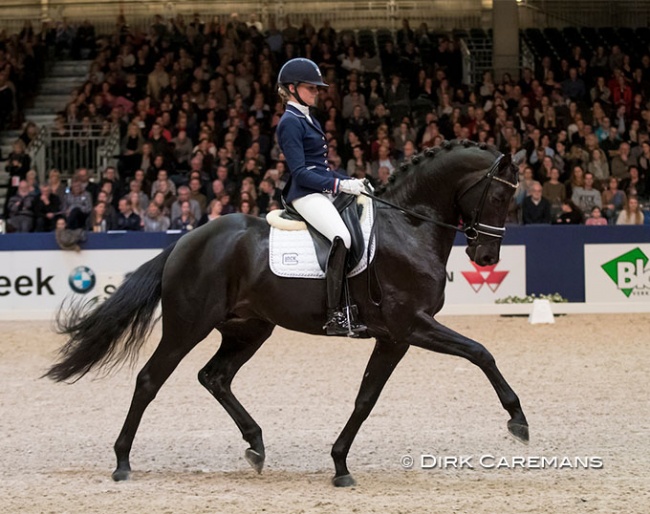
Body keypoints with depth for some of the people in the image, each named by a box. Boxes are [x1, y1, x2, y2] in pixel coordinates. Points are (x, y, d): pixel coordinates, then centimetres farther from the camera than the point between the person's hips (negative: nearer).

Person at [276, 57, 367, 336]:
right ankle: (335, 316, -36)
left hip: (324, 191, 11)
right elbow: (299, 172, -16)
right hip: (306, 194, -11)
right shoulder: (290, 123, -7)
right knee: (342, 237, -30)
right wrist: (339, 185, -21)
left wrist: (351, 181, 12)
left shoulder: (309, 121, 21)